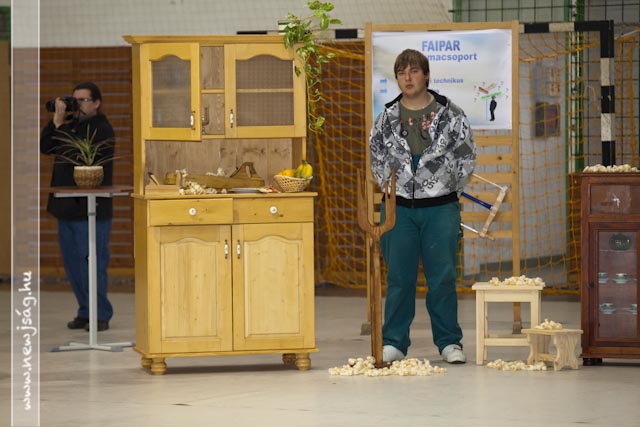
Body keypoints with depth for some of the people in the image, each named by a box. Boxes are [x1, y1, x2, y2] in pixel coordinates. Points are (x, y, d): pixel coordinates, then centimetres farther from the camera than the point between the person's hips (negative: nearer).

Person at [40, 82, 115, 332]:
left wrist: (60, 124, -14)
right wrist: (55, 121, -2)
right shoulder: (72, 124, 15)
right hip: (67, 207, 8)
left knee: (92, 262, -6)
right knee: (72, 263, 11)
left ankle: (100, 315, 0)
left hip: (92, 209, -8)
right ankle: (85, 311, 18)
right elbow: (45, 147, 8)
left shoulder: (101, 129, -10)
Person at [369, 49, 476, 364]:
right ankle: (394, 343, 9)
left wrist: (448, 187, 4)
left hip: (440, 208, -1)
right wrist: (392, 187, 9)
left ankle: (449, 342, 9)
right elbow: (377, 158, 17)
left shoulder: (450, 114, 0)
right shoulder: (387, 118, 6)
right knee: (398, 277, 3)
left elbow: (467, 156, 6)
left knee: (442, 277, 0)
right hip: (399, 208, 1)